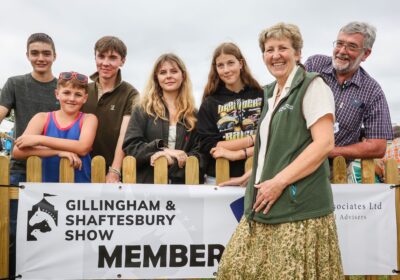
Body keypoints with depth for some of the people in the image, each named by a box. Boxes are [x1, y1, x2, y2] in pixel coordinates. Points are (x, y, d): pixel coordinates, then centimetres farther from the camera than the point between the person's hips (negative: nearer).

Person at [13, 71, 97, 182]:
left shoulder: (88, 119, 4)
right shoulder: (42, 118, 6)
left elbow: (83, 148, -14)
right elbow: (17, 151, -6)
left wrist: (39, 139, -14)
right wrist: (59, 151, -15)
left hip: (80, 188, 0)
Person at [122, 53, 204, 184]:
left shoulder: (193, 114, 10)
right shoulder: (142, 110, 7)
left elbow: (200, 153, 4)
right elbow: (130, 146, -3)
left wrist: (173, 161, -13)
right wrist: (162, 150, -16)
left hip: (183, 184, 1)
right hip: (147, 183, -1)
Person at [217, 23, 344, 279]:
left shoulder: (312, 86, -5)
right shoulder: (271, 93, 19)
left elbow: (324, 143, -16)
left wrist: (279, 181, -17)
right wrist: (255, 178, 19)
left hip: (299, 205, -8)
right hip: (265, 204, 8)